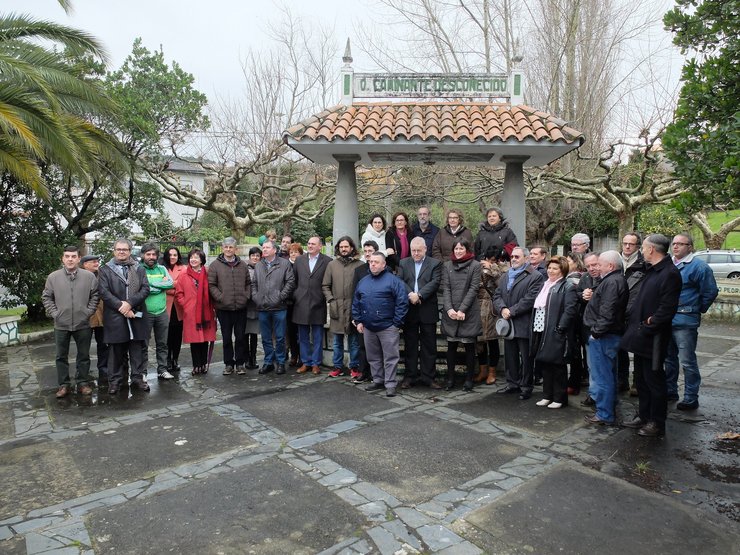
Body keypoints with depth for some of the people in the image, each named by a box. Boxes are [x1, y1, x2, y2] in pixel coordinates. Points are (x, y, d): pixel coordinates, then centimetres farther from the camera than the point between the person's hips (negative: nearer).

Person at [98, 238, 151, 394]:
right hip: (115, 317, -2)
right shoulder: (105, 270, 5)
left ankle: (137, 378, 17)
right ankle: (115, 380, 17)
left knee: (137, 349, 7)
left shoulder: (139, 269, 11)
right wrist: (120, 307, -14)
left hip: (136, 315, 2)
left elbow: (145, 289, 0)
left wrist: (130, 303, -13)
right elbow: (104, 292, -5)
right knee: (117, 351, 6)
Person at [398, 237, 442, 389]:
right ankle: (410, 376, 17)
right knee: (410, 345, 8)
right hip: (409, 310, 2)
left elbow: (435, 282, -9)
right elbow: (400, 281, -1)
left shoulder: (435, 264, 4)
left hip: (428, 310, -1)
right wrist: (410, 294, -17)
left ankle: (428, 376, 13)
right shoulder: (403, 263, 11)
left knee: (429, 345, 4)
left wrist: (419, 295, -18)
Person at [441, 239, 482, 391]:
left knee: (469, 346, 4)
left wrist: (462, 309, -12)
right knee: (451, 346, 8)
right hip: (450, 313, 3)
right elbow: (445, 288, 3)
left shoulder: (475, 265, 1)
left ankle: (469, 379, 15)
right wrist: (449, 309, -10)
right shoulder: (447, 265, 10)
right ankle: (450, 378, 16)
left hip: (469, 313, -2)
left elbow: (473, 289, -5)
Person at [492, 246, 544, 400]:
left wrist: (511, 311, -16)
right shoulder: (505, 276, 17)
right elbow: (497, 295, 9)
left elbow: (530, 299, -15)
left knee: (526, 357, 3)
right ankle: (512, 383, 26)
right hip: (508, 323, 6)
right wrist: (502, 309, -10)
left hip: (524, 324, -6)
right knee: (510, 356, 14)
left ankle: (526, 386, 13)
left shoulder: (535, 276, -6)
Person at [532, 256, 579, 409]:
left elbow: (570, 310, -17)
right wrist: (534, 327, 12)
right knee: (544, 365, 14)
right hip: (541, 332, 8)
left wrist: (560, 328, -20)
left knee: (557, 367, 2)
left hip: (555, 334, -8)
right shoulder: (545, 285, 17)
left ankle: (559, 398, 14)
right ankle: (547, 395, 26)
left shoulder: (568, 287, -8)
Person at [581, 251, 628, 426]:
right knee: (608, 376, 20)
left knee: (602, 376, -2)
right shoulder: (615, 280, 15)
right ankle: (609, 409, 32)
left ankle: (604, 414, 7)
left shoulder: (612, 282, -19)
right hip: (609, 335, 11)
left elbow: (607, 313, -26)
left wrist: (596, 332, -19)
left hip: (603, 337, -11)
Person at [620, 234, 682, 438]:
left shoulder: (670, 273, -17)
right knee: (641, 378, 18)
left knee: (654, 380, 2)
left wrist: (648, 327, -17)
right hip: (641, 335, 9)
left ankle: (657, 423, 16)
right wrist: (632, 318, 7)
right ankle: (644, 416, 31)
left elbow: (667, 309, -22)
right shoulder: (651, 271, 13)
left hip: (653, 337, -9)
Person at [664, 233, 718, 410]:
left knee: (687, 361, -2)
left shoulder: (699, 267, -9)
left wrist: (698, 309, 1)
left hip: (685, 322, -7)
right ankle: (670, 391, 29)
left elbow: (711, 292, -7)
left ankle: (691, 399, 8)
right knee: (669, 358, 16)